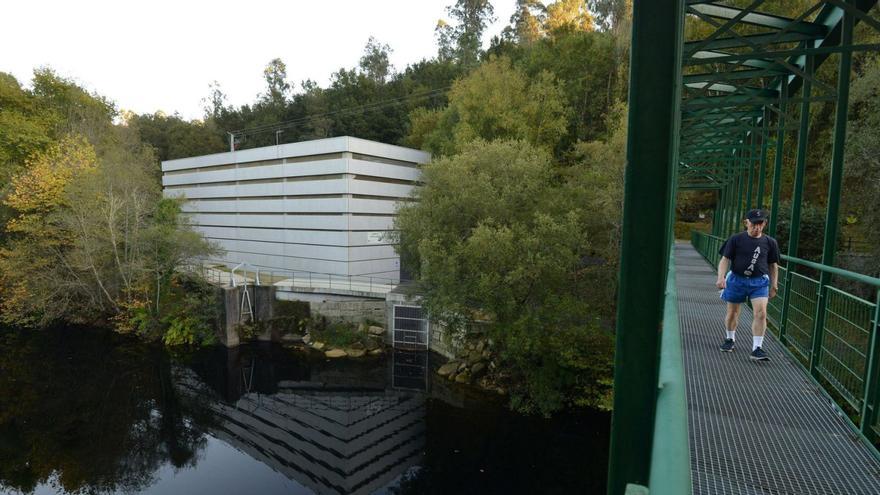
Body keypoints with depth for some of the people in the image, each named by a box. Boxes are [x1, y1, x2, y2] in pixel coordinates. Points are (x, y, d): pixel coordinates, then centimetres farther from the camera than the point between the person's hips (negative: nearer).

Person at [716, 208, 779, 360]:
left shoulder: (770, 242, 3)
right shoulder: (736, 239, -3)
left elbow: (773, 265, 13)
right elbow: (725, 259, -5)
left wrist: (774, 284, 10)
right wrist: (721, 277, -18)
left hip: (760, 282, 1)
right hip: (736, 279, -1)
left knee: (760, 313, -13)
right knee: (732, 312, 11)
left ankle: (757, 348, -5)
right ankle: (730, 339, 33)